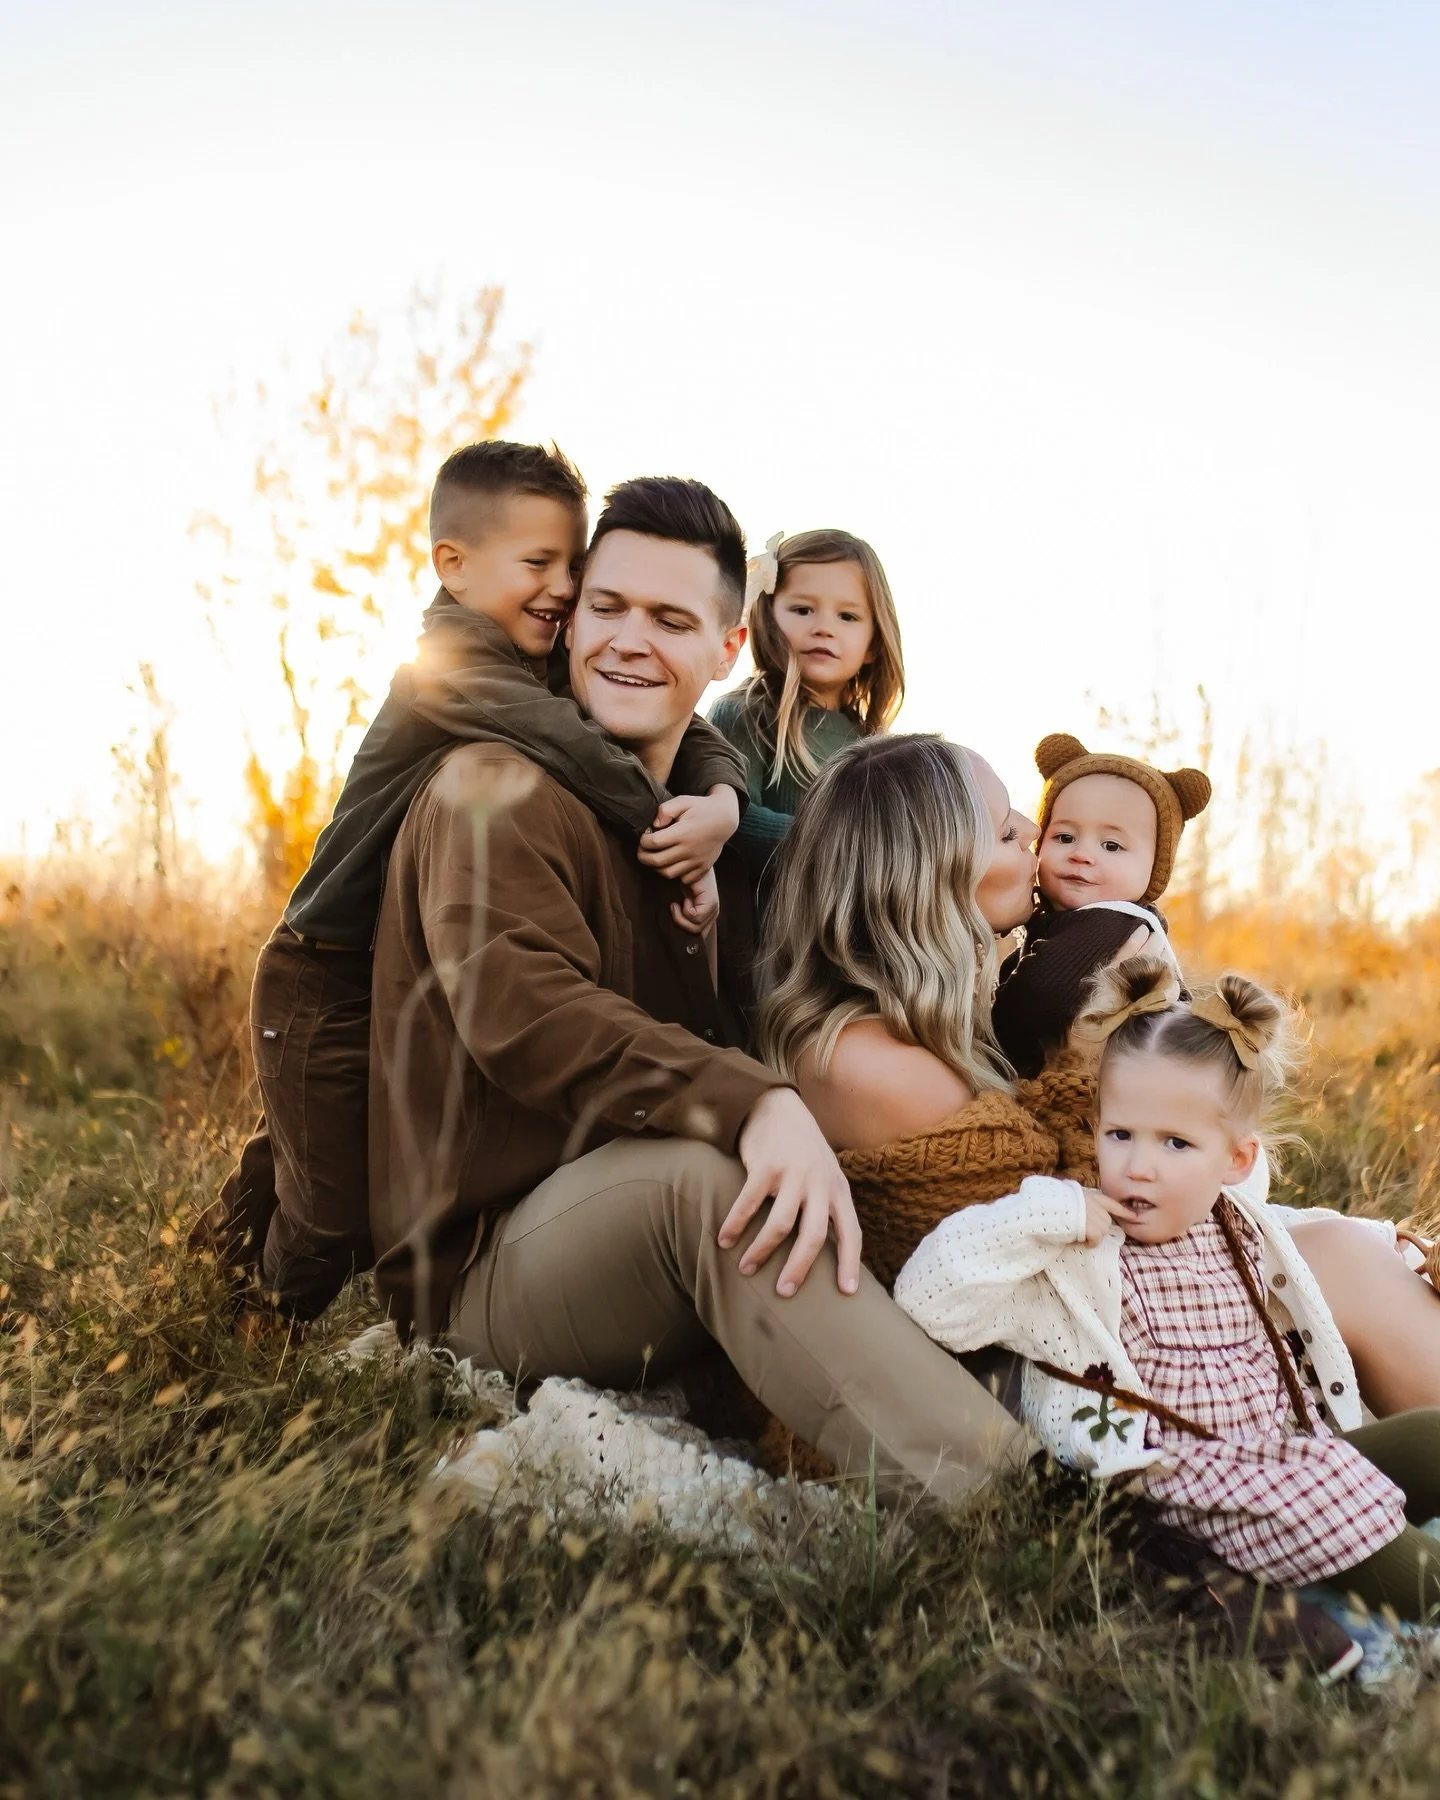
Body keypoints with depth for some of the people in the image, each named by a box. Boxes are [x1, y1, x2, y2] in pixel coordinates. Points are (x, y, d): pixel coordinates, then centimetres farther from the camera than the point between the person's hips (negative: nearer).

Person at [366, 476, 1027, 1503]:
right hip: (483, 1274, -8)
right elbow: (524, 1014, -26)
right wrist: (751, 1105, -39)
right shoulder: (500, 792, -8)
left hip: (663, 1247, 8)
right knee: (699, 1169, -36)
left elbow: (734, 1040, 10)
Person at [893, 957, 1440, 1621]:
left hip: (1302, 1448, 8)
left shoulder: (1249, 1231, 9)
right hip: (1200, 1471, -7)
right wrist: (1043, 1215, -25)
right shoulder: (1073, 1259, -11)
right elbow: (926, 1298, -21)